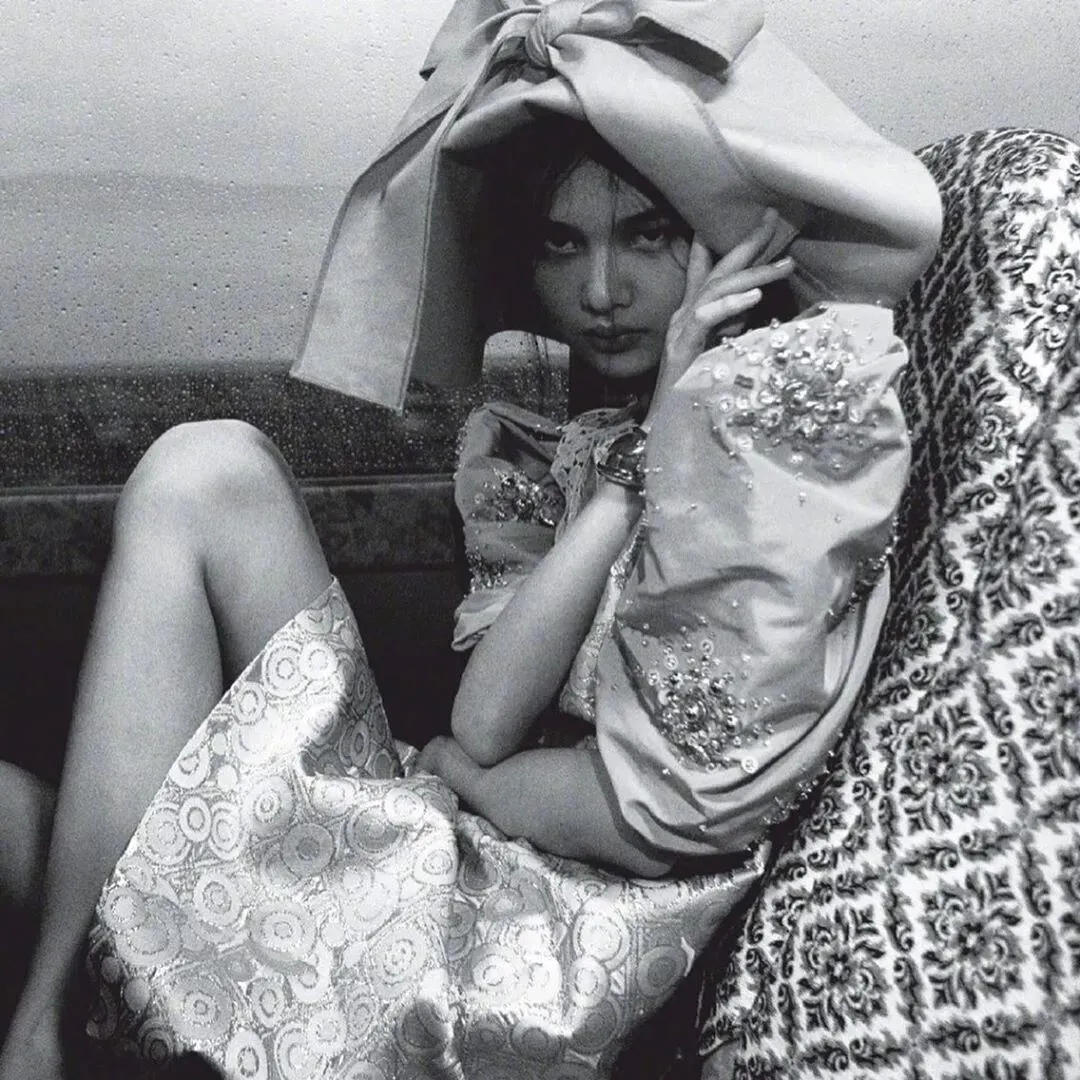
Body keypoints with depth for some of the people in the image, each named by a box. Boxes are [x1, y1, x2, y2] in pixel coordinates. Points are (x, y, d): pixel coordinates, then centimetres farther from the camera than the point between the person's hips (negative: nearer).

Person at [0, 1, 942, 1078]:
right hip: (455, 849, 6)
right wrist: (649, 435, -8)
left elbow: (684, 808, -16)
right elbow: (481, 725, -7)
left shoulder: (792, 402, -8)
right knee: (204, 469, -4)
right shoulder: (536, 441, 9)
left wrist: (447, 771, -2)